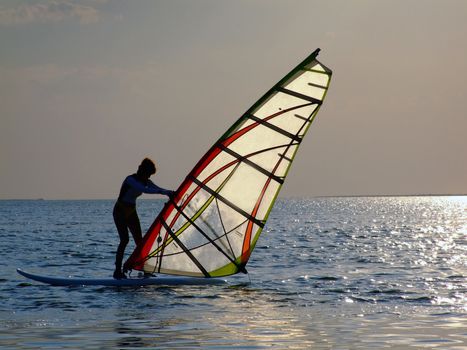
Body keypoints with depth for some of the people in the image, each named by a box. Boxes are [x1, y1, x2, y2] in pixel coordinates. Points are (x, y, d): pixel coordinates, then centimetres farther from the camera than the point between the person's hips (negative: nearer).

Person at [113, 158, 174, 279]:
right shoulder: (131, 180, -23)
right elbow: (145, 190, -38)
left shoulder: (146, 181, 2)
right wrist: (165, 192, -44)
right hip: (120, 212, -8)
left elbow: (158, 189, -7)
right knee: (125, 239, -19)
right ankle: (118, 271, -16)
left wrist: (170, 192, -29)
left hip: (131, 212, 8)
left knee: (139, 240, -1)